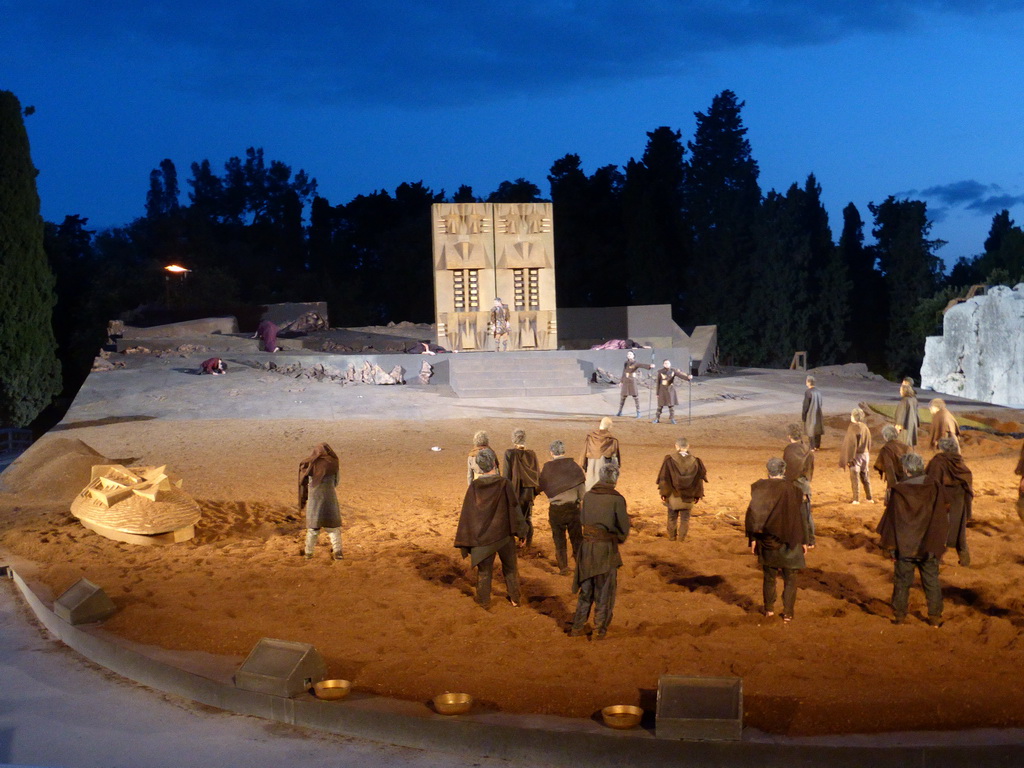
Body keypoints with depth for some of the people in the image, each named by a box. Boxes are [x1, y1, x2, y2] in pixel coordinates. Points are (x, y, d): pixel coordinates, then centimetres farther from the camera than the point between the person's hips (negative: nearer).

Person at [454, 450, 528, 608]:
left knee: (484, 570, 15)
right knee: (510, 568, 18)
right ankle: (515, 599, 25)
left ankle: (484, 601, 23)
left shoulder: (474, 487, -11)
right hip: (504, 534, -1)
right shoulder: (504, 484, -16)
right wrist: (520, 532, 0)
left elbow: (467, 513, -5)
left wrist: (468, 541, 4)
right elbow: (514, 507, -11)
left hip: (482, 536, 1)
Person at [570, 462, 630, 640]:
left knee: (586, 589, 18)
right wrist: (619, 538, 11)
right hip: (606, 548, -4)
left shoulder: (588, 496, -1)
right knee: (604, 592, 11)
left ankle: (577, 628, 23)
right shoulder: (617, 499, -14)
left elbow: (583, 520, 8)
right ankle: (599, 630, 16)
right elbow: (624, 527, -9)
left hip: (587, 545, 4)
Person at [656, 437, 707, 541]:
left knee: (672, 517, 14)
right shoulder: (694, 461, -5)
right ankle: (682, 537, 9)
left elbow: (664, 478, -8)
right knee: (685, 518, 10)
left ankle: (672, 536, 20)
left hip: (673, 495, -1)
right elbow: (699, 479, 1)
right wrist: (697, 495, 10)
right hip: (688, 496, 1)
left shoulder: (669, 460, -12)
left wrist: (663, 493, 0)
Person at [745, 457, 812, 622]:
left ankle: (769, 609, 24)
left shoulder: (759, 488, -5)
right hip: (789, 541, -2)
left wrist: (752, 538, 4)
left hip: (767, 540, 2)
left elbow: (753, 514, -4)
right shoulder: (792, 490, -9)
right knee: (790, 579, 7)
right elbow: (801, 516, -5)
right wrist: (805, 540, 4)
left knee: (769, 576, 16)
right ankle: (788, 613, 6)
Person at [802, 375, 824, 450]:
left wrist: (803, 416, -10)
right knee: (817, 429, 14)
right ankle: (817, 446, 21)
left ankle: (812, 447, 1)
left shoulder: (807, 392, -18)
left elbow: (805, 404, -17)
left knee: (810, 430, 0)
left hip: (810, 414, -7)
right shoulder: (818, 392, 3)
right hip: (818, 414, 7)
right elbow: (820, 404, 11)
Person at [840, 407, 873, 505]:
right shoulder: (865, 427, 2)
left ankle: (856, 499, 3)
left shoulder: (853, 428, -18)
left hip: (855, 455, -7)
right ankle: (869, 498, 23)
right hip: (865, 455, 7)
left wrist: (848, 458, -15)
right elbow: (869, 442, 10)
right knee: (865, 476, 17)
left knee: (854, 477, 2)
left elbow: (850, 444, -19)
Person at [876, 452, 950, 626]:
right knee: (932, 582, 11)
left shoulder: (898, 492, -12)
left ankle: (899, 615, 17)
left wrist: (890, 546, 1)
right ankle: (935, 617, 15)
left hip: (904, 546, -2)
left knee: (902, 581, 11)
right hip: (929, 545, 2)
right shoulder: (935, 488, -6)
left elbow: (892, 520, -7)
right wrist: (941, 542, 9)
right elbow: (943, 516, 0)